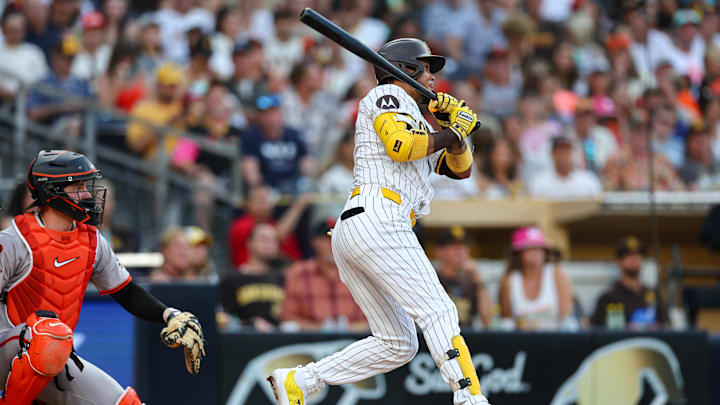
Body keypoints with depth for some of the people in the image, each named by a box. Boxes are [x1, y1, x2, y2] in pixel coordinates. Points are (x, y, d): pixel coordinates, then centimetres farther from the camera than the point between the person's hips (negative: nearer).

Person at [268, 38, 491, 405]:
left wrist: (455, 125, 11)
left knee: (398, 345, 8)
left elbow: (461, 168, 28)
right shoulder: (388, 95, 6)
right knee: (437, 311, -18)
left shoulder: (415, 123, 32)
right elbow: (401, 145, -13)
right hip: (378, 219, -10)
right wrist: (453, 132, -2)